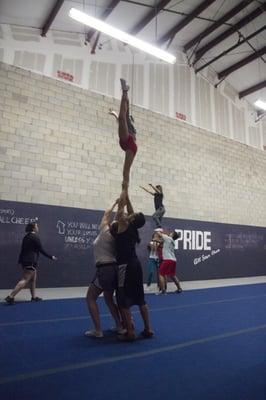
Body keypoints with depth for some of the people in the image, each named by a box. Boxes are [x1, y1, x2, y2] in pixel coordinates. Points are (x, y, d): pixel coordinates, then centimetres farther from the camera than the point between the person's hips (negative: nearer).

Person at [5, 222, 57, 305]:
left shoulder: (26, 237, 13)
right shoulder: (35, 237, -13)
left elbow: (24, 250, 15)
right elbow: (41, 250, -12)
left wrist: (21, 260, 21)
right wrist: (51, 257, -3)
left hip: (25, 260, 9)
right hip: (31, 261, -9)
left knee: (33, 279, 15)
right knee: (25, 280, -7)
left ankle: (34, 297, 20)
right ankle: (10, 297, -9)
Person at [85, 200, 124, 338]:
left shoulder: (104, 232, -3)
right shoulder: (116, 239, 8)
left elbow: (106, 214, 8)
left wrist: (115, 203, 16)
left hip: (104, 270, -7)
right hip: (114, 269, 7)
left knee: (90, 298, 8)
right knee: (109, 299, 23)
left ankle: (97, 330, 6)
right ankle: (120, 326, 26)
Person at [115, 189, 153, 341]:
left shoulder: (124, 225, -10)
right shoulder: (133, 228, 7)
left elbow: (122, 204, -4)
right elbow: (128, 207, 16)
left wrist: (124, 190, 7)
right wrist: (127, 195, 22)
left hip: (125, 266, -8)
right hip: (135, 265, 8)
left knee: (124, 300, 0)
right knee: (140, 298, 13)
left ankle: (130, 333, 5)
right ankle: (148, 329, 19)